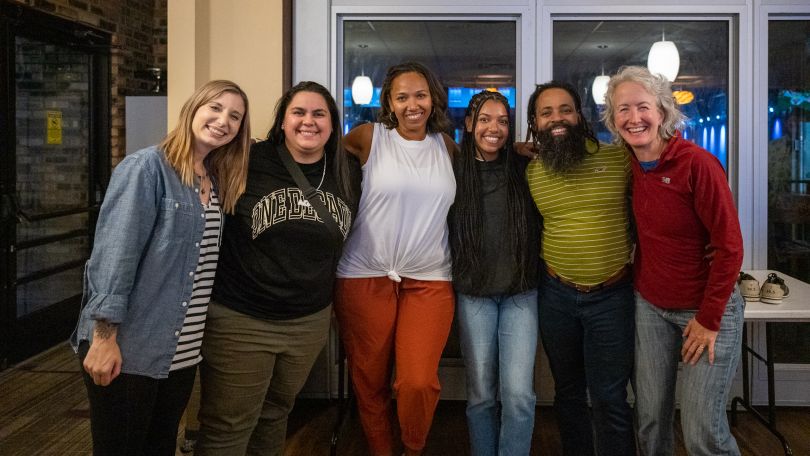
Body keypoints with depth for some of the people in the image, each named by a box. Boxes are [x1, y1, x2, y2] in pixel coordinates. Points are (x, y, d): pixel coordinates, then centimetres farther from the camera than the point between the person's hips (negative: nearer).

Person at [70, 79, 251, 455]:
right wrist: (104, 336, -21)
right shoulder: (146, 168, -13)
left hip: (182, 350, 7)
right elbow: (114, 253, -18)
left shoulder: (218, 182, 9)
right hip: (129, 347, -7)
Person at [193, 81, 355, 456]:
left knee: (275, 415, 23)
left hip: (309, 322, 4)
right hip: (239, 320, -4)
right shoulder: (249, 162, -12)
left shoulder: (344, 174, 2)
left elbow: (347, 239, 15)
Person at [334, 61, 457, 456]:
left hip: (430, 279, 1)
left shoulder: (445, 144, 9)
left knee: (419, 383, -10)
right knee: (369, 381, 8)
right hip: (365, 276, -1)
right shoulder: (370, 137, 0)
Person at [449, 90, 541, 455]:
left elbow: (539, 225, 12)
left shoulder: (524, 169, 2)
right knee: (481, 394, 8)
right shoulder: (454, 171, -1)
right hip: (473, 295, 0)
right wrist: (451, 285, 3)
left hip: (520, 293, 0)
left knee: (518, 394, -6)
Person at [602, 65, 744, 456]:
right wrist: (638, 278, 3)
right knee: (650, 417, 9)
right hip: (650, 307, 5)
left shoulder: (697, 163, -16)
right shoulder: (629, 166, 1)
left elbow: (729, 246, -15)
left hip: (706, 310, -5)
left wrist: (708, 320, -13)